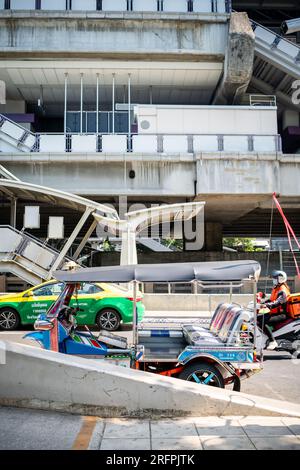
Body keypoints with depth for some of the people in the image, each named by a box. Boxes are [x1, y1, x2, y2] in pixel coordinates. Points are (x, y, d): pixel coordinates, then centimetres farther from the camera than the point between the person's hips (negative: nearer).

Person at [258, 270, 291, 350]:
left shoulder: (283, 290, -15)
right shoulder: (276, 288, 17)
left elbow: (278, 302, -29)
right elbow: (271, 300, 24)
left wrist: (267, 305, -43)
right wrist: (262, 303, 11)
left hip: (282, 314, -10)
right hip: (274, 312, 10)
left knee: (263, 322, -29)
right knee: (257, 319, 8)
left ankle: (272, 341, -25)